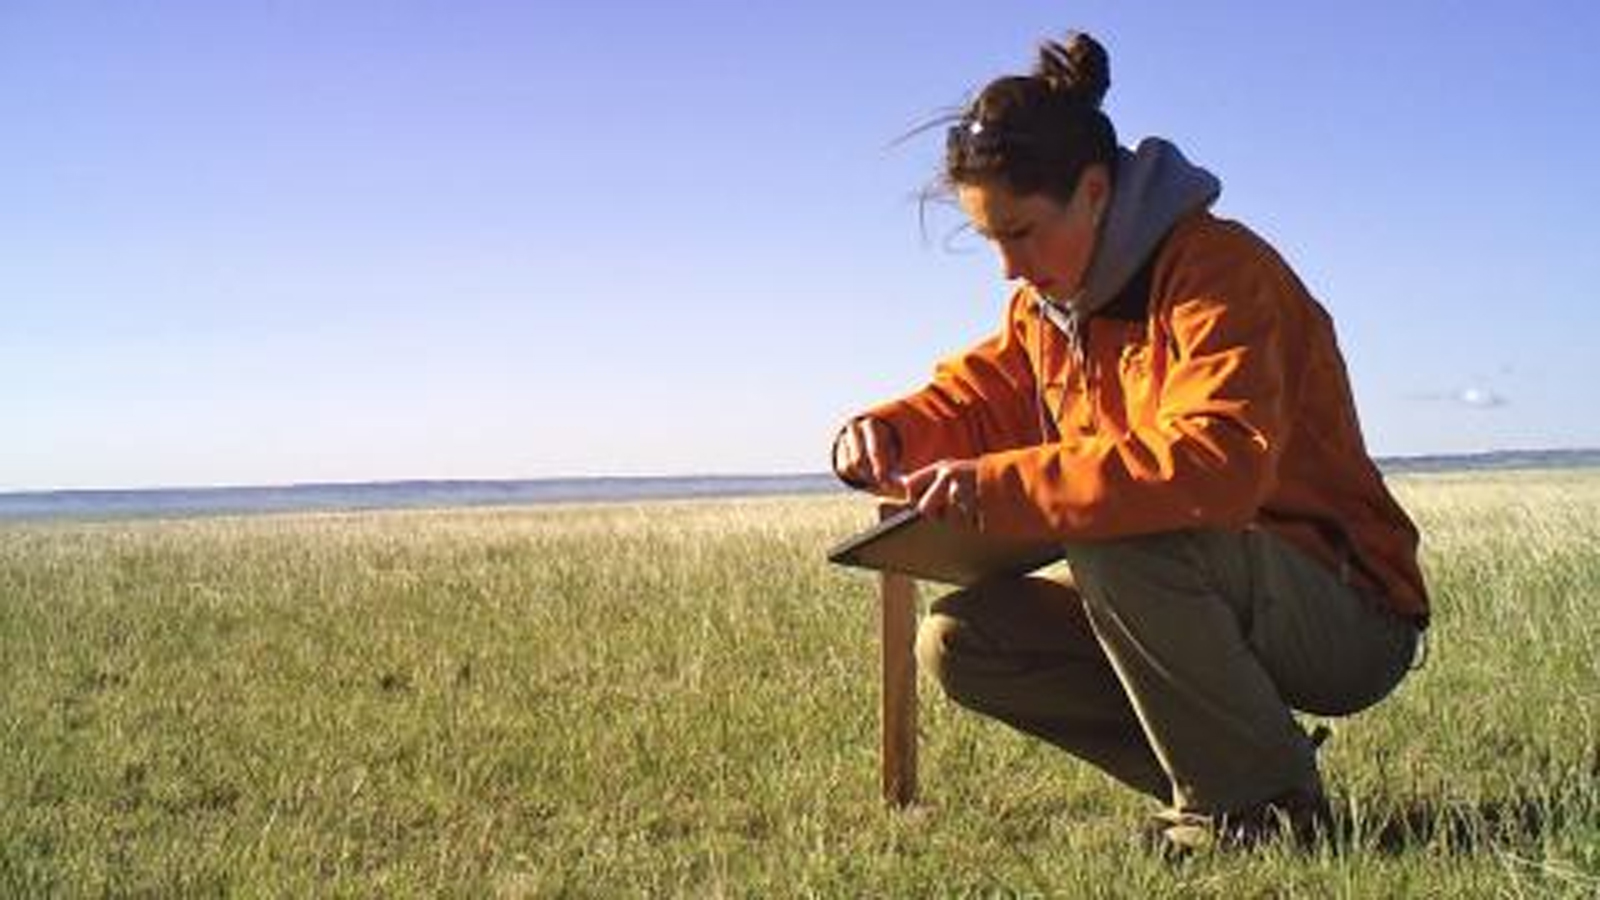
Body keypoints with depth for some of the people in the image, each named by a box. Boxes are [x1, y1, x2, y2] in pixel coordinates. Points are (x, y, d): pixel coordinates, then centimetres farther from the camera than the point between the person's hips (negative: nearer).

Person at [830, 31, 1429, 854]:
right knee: (956, 641, -4)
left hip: (1346, 617, -8)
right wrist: (890, 431, -5)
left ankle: (1269, 806, -15)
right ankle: (1220, 780, -1)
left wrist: (1001, 486, -38)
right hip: (1202, 601, 8)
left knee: (1113, 540, -35)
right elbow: (982, 394, 18)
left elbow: (1218, 464, -36)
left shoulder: (1221, 269, -21)